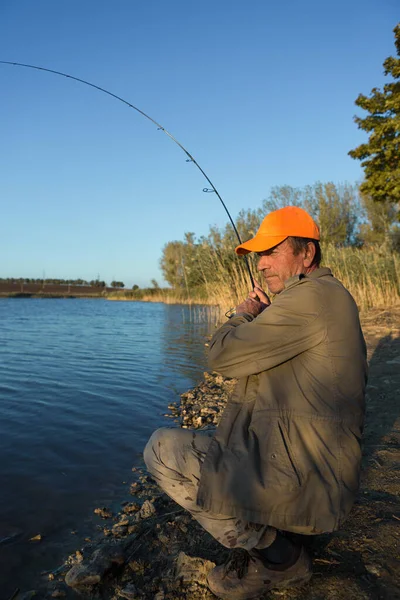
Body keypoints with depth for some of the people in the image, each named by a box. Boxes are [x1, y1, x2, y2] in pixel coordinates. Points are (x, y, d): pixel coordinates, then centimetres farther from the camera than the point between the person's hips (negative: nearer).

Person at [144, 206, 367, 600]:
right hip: (317, 478, 11)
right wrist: (259, 319, 12)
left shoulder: (312, 296, -19)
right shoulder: (328, 297, 15)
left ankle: (278, 557, 1)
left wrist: (243, 317, 1)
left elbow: (222, 357, -18)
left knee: (163, 450, -12)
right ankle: (270, 540, 16)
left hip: (303, 485, -10)